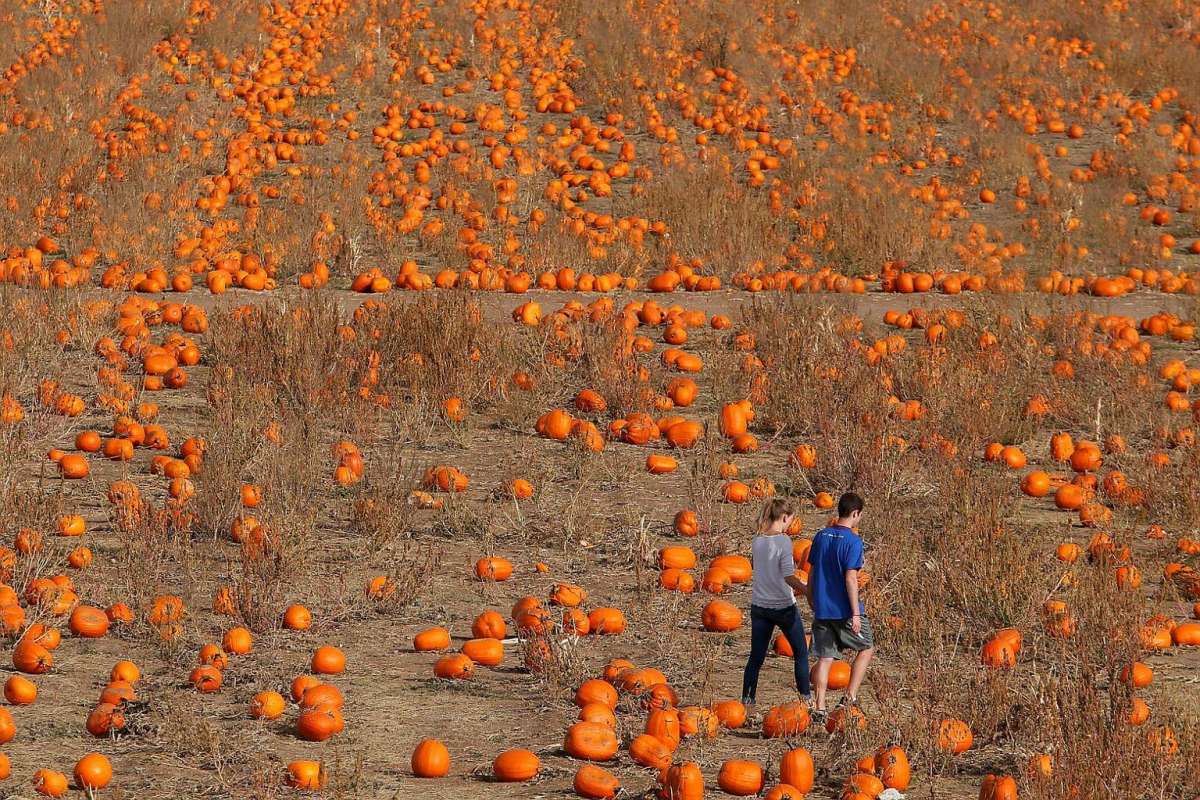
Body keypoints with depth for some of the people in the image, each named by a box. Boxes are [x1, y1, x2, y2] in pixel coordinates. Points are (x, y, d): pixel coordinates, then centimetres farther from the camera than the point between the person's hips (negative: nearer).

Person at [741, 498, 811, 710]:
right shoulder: (783, 541, -15)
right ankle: (806, 696, 18)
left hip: (759, 606, 5)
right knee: (801, 652, 13)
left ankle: (747, 699, 1)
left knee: (756, 657, 8)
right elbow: (788, 576, -20)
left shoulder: (757, 541, 3)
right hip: (783, 606, -5)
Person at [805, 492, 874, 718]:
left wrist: (812, 604, 22)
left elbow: (812, 573, 12)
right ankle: (851, 696, 5)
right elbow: (850, 578, -17)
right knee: (866, 648, 13)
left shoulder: (821, 536, 7)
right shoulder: (853, 541, -13)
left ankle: (820, 708, 4)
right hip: (844, 610, -5)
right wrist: (856, 613, -15)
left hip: (822, 610, 6)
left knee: (824, 657, 8)